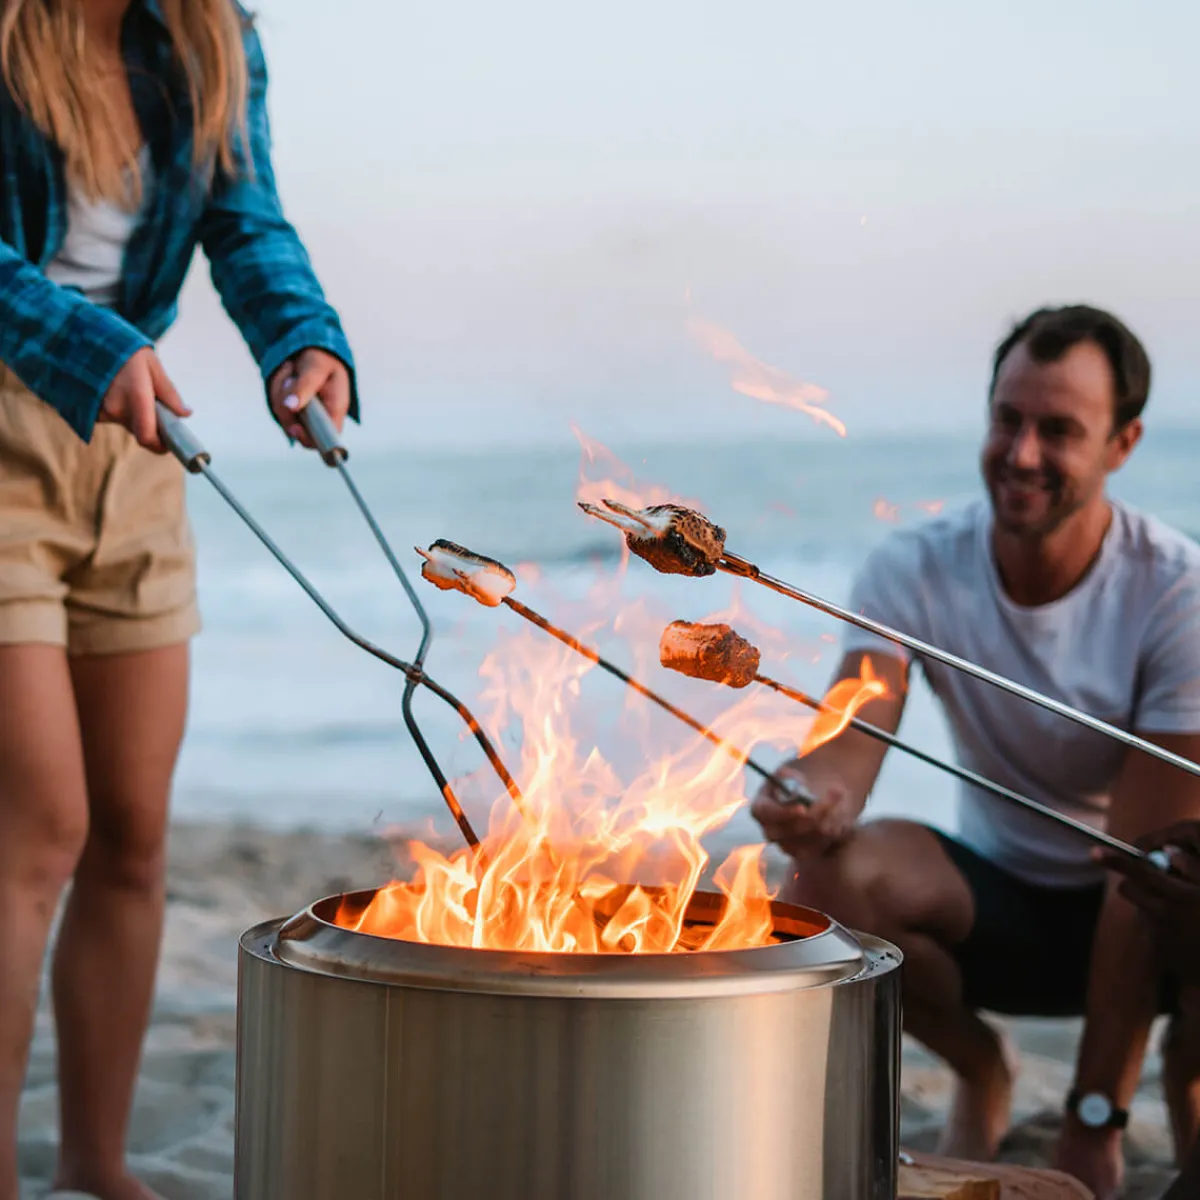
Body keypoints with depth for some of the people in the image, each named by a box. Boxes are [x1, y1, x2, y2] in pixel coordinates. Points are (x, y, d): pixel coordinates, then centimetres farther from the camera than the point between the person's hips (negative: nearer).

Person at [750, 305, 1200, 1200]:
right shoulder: (916, 570, -11)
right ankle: (980, 1069, 2)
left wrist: (1095, 1121, -24)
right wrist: (811, 802, -52)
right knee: (828, 874, -29)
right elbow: (849, 747, -24)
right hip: (1000, 903, 2)